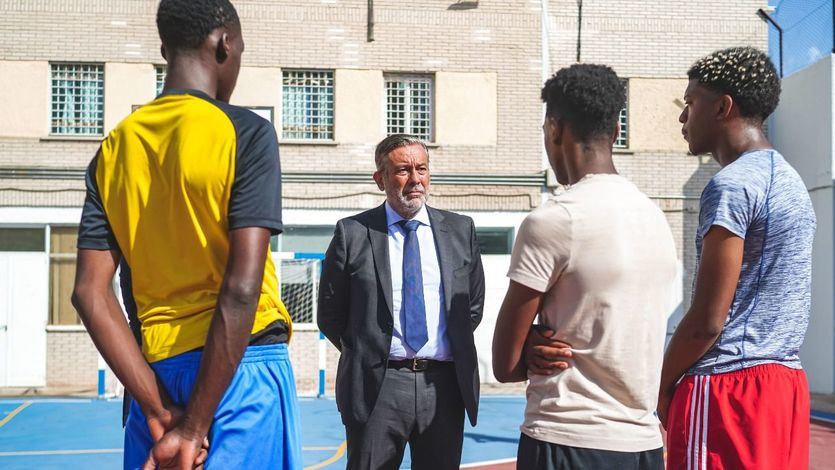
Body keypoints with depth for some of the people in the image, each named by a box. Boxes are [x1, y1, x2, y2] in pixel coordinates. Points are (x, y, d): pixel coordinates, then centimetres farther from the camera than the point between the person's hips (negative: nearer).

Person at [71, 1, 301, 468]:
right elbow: (242, 288, -18)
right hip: (240, 367, -5)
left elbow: (91, 292, -1)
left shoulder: (114, 149, 7)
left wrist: (160, 411, -4)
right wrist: (194, 428, -14)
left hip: (158, 370, 5)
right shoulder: (246, 132, -9)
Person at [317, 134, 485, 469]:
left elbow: (474, 304, 16)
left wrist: (454, 349, 12)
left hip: (445, 383, 2)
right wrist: (365, 354, 9)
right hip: (377, 386, -2)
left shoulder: (460, 230, 8)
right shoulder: (353, 233, 0)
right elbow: (330, 313, 6)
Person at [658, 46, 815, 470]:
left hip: (728, 387, -9)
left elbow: (707, 321, -17)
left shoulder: (732, 185, -14)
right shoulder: (792, 183, 15)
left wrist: (663, 388, -3)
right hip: (785, 383, 9)